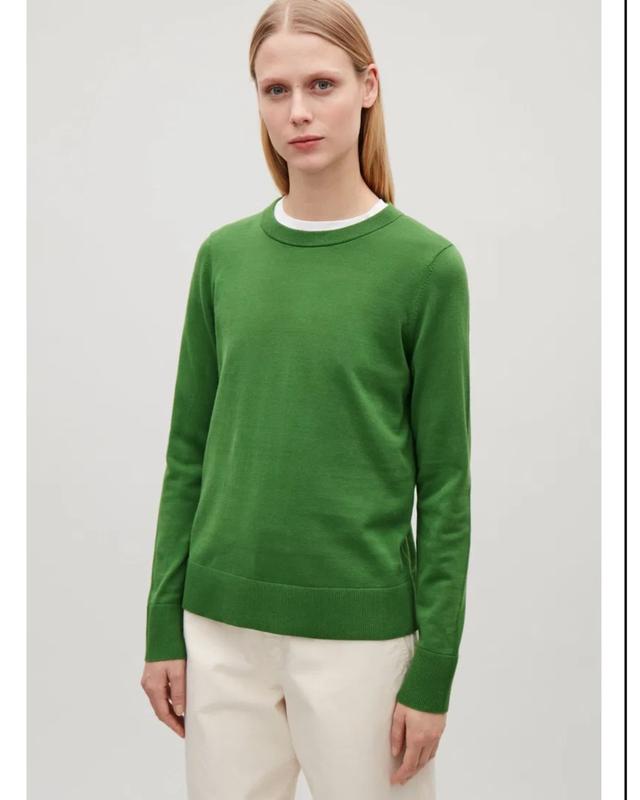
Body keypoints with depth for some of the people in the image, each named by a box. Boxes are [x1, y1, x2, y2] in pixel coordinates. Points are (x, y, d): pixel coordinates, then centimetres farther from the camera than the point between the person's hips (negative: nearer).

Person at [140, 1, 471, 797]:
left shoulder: (424, 264, -8)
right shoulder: (224, 255, 3)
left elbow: (444, 481, -6)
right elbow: (188, 450, 7)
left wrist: (434, 669, -6)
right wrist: (163, 627, 5)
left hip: (360, 629, -3)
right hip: (223, 626, 3)